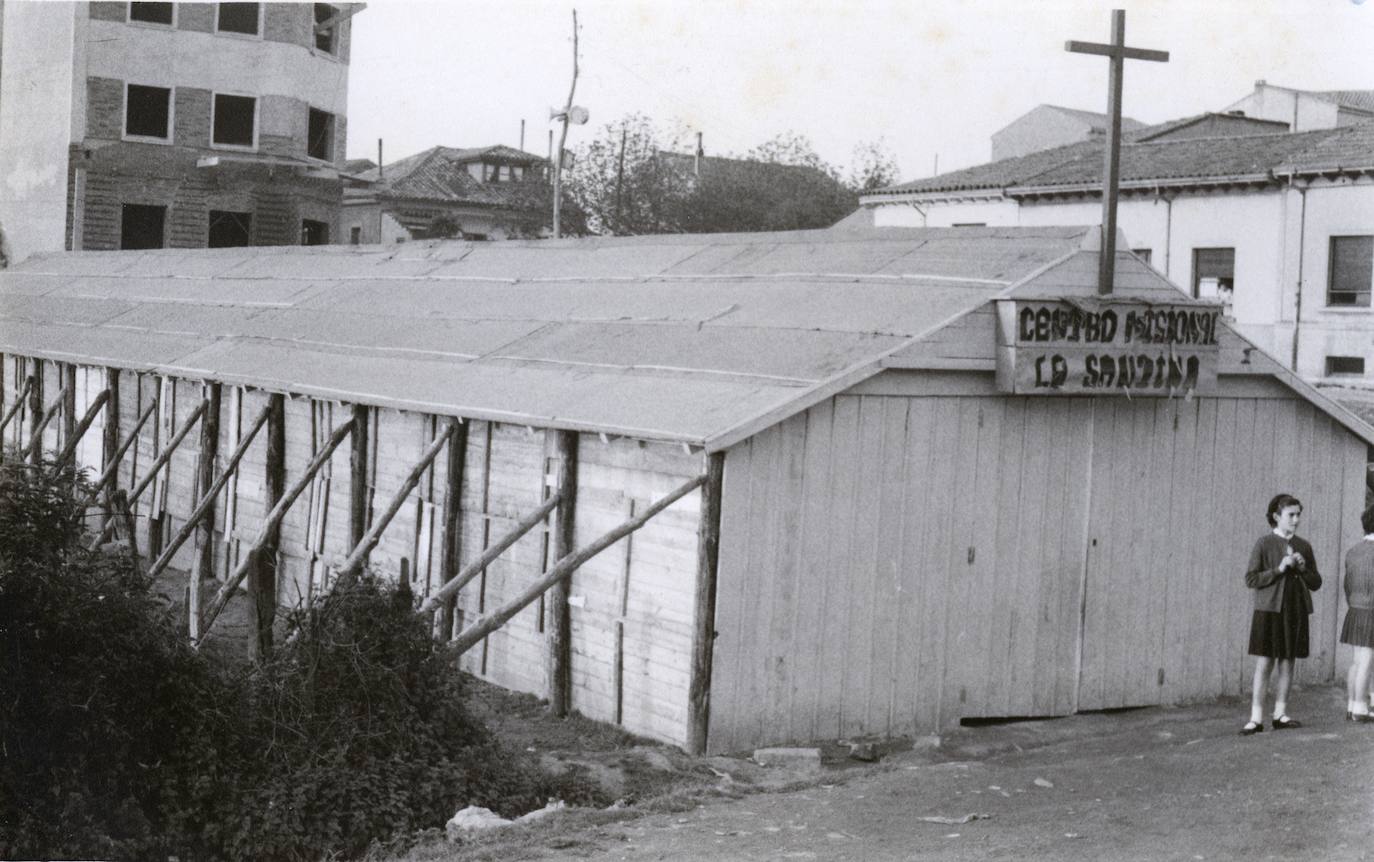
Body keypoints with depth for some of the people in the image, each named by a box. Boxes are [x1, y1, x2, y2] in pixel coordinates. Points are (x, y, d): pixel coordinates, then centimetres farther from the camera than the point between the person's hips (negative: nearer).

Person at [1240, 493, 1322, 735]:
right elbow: (1250, 579, -7)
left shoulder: (1303, 546, 9)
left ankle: (1280, 715, 14)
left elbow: (1316, 583, 13)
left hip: (1295, 611, 4)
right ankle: (1256, 718, -3)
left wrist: (1303, 568, -7)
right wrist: (1278, 570, -17)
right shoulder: (1264, 543, -3)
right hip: (1269, 610, -4)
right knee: (1264, 664, -5)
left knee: (1287, 663, 6)